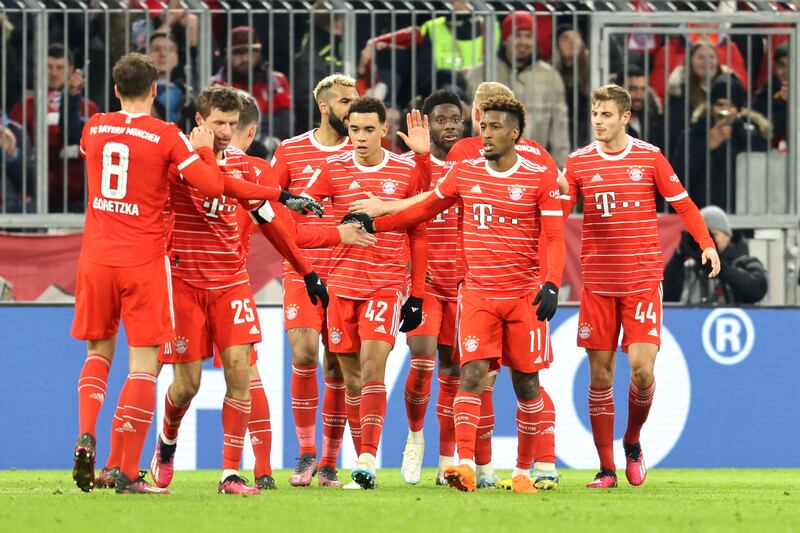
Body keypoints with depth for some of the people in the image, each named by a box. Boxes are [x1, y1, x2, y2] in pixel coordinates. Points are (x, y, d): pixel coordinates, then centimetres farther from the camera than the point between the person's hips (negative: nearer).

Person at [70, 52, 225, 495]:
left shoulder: (93, 129, 5)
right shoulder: (166, 137, -7)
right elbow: (212, 185, -10)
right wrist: (204, 149, 9)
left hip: (96, 257, 4)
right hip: (143, 260, -4)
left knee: (98, 351, 19)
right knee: (143, 362, 0)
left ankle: (86, 436, -5)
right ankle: (129, 473, -5)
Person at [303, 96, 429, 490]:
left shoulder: (408, 172, 3)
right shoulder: (334, 169, 4)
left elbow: (418, 235, 8)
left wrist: (416, 294, 7)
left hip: (387, 284, -2)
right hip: (341, 282, 2)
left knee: (372, 367, -16)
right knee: (351, 377, 5)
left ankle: (368, 460, -21)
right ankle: (363, 461, 13)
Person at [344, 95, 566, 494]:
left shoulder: (540, 178, -3)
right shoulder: (464, 173, 6)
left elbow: (553, 237, -6)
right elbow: (426, 208, 19)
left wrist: (551, 284, -21)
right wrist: (373, 224, 16)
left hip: (525, 295, -1)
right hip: (478, 293, 1)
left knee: (526, 383, 3)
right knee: (472, 373, -15)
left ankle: (523, 471, 15)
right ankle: (465, 465, -24)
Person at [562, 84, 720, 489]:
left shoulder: (649, 158, 2)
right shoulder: (578, 163, 4)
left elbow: (682, 203, 4)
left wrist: (706, 243, -8)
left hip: (643, 280, -1)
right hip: (597, 283, 1)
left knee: (641, 369, -12)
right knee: (600, 375, 0)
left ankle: (632, 443, 16)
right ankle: (606, 468, 9)